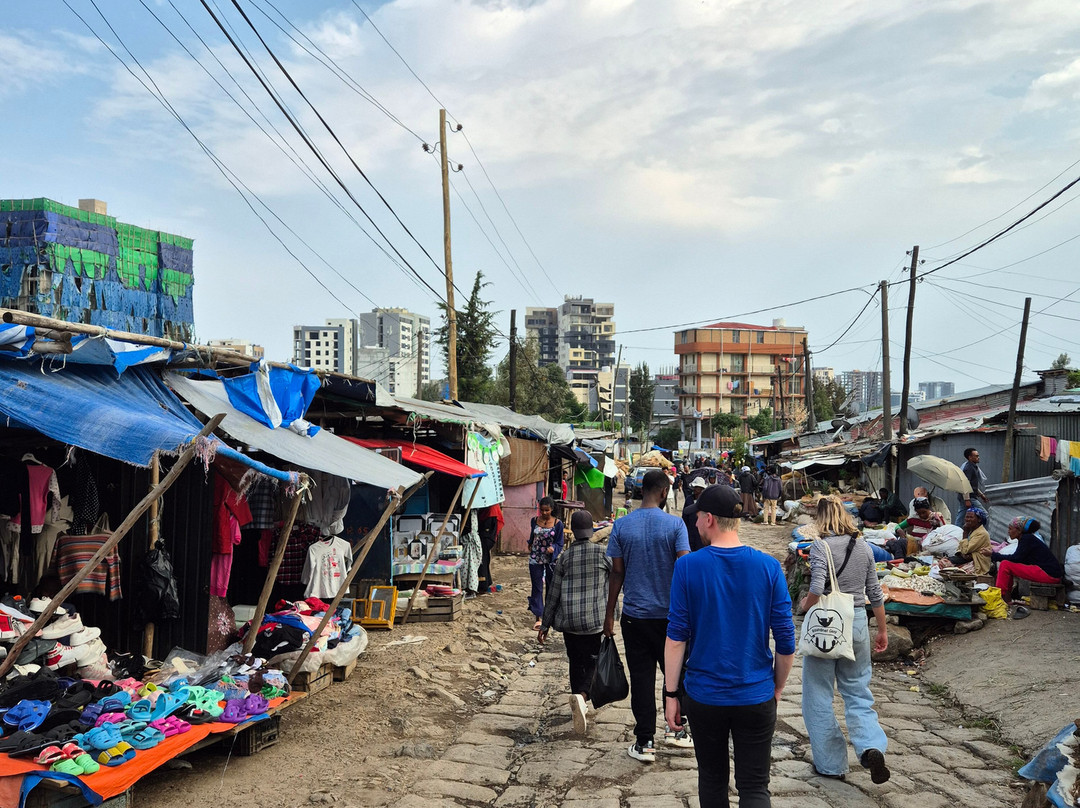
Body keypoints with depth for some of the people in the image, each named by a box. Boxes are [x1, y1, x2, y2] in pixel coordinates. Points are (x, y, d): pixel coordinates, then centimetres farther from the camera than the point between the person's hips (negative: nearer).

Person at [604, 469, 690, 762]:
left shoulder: (621, 526, -4)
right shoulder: (675, 524, -9)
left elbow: (617, 573, -2)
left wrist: (609, 613, 6)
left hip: (634, 616, 1)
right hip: (669, 615, -1)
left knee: (641, 678, 7)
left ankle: (644, 743, 11)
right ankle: (677, 730, 29)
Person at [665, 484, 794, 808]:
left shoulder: (687, 567, -11)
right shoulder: (768, 567, -7)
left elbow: (676, 636, -9)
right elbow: (786, 641, -5)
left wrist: (671, 694, 0)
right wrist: (778, 687, 11)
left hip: (704, 696, 0)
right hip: (756, 698, 0)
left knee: (712, 780, 18)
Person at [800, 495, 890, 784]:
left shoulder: (821, 546, -13)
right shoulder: (863, 546, 4)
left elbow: (817, 590, -24)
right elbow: (875, 593, 9)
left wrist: (805, 605, -3)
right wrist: (882, 630, 18)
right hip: (857, 623, 5)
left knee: (818, 697, 9)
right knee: (858, 692, 16)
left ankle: (830, 764, 17)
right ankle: (871, 747, -6)